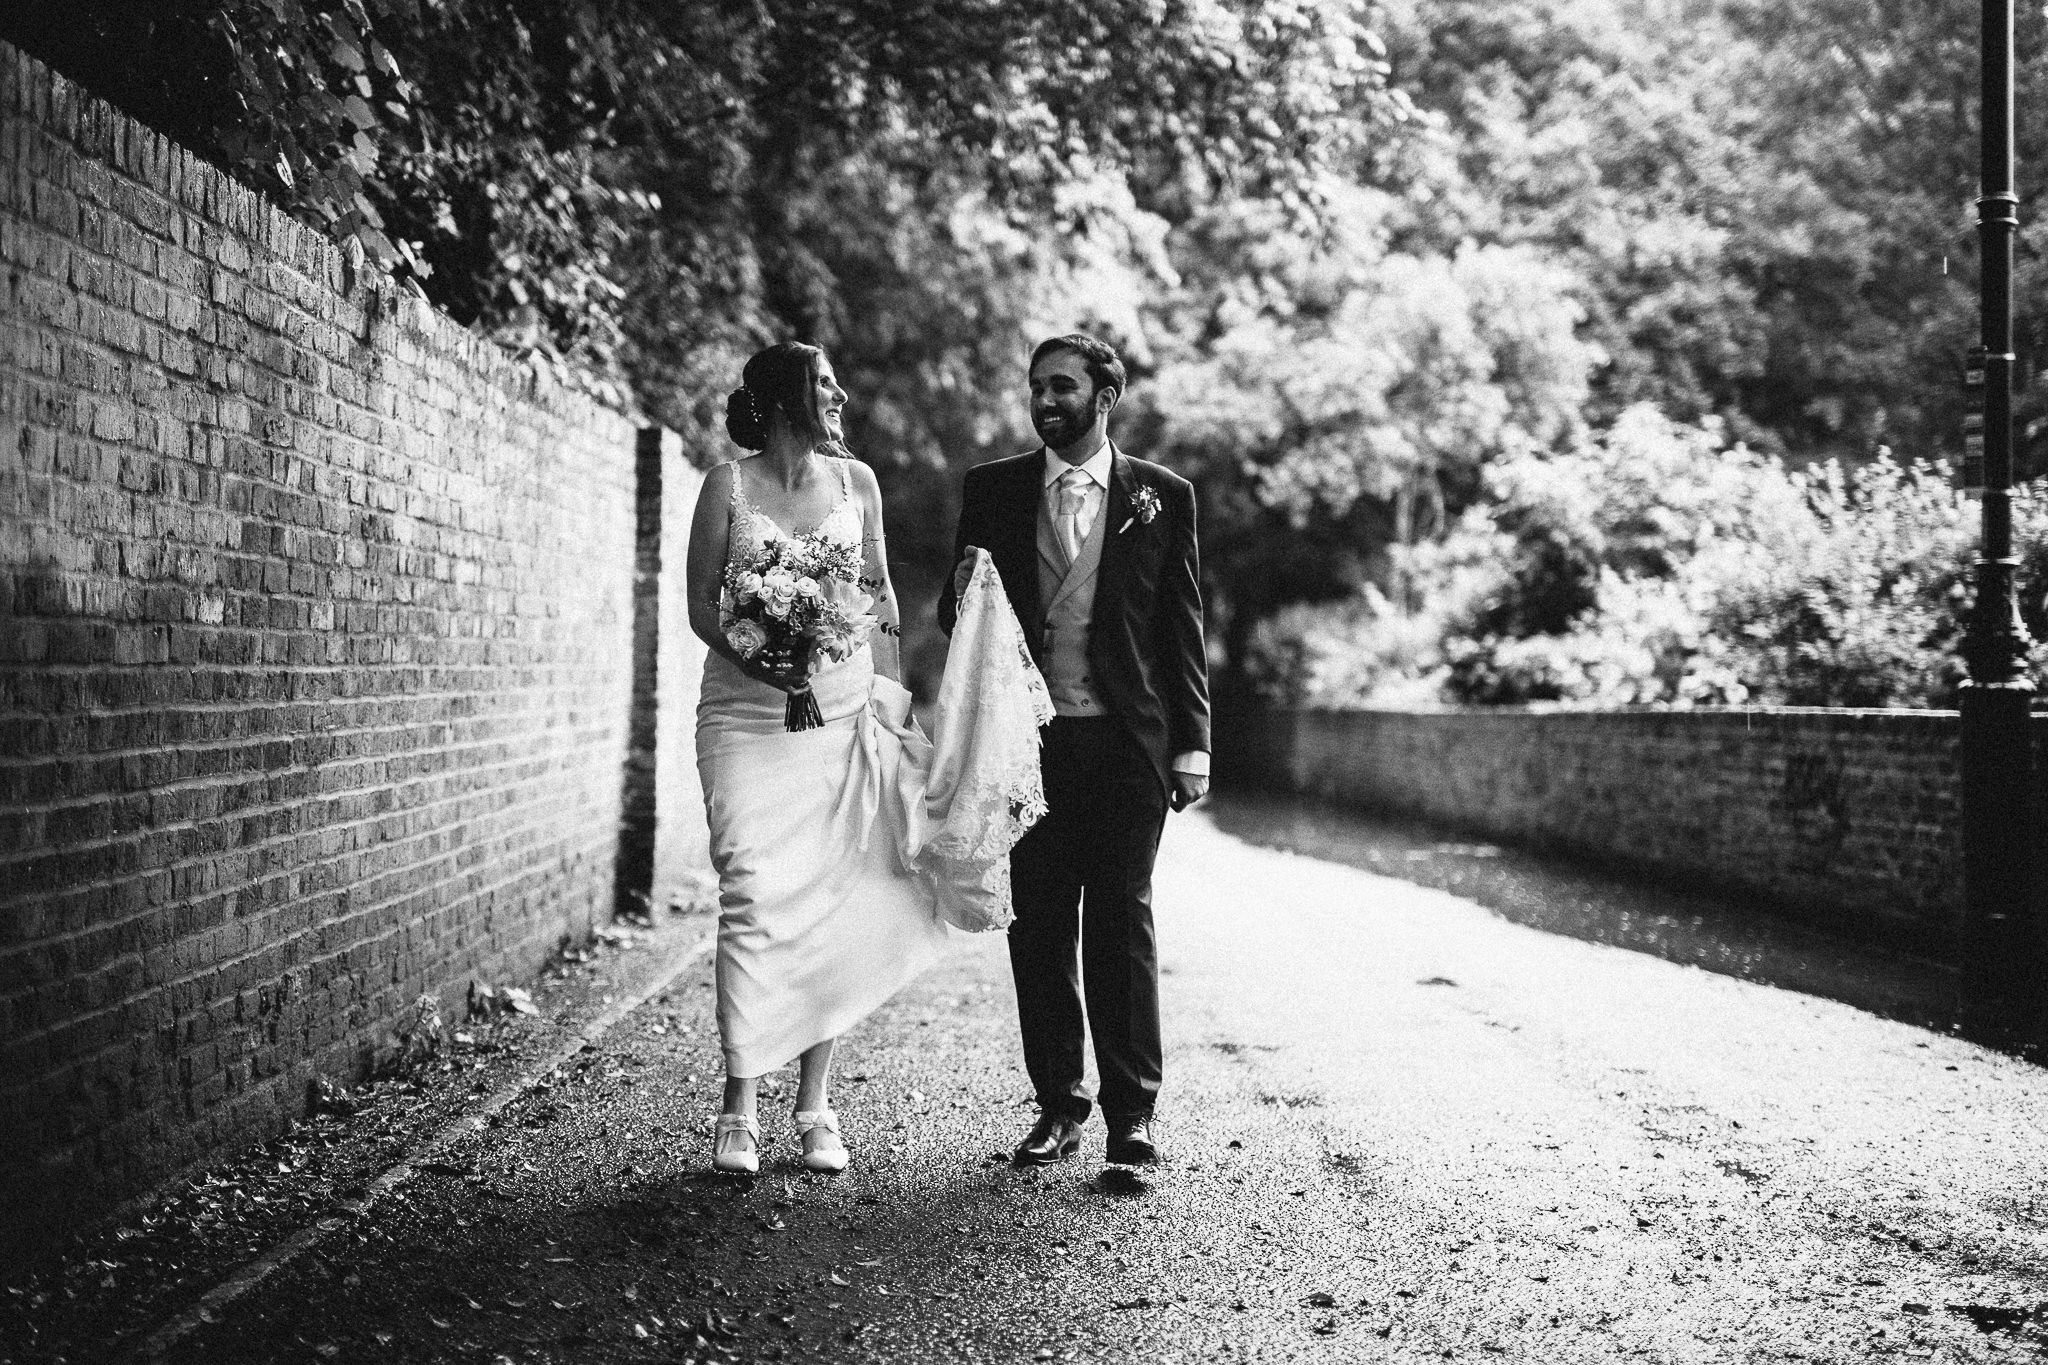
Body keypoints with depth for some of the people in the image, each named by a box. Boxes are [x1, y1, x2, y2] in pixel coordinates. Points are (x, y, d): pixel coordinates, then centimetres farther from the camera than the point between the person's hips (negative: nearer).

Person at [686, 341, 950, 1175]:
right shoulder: (728, 485, 1)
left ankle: (815, 1106, 9)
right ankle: (739, 1109, -6)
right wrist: (753, 657, -16)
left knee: (835, 903, 1)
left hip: (846, 715, 3)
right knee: (756, 899, -12)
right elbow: (701, 603, 1)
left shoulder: (855, 481, 10)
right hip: (747, 716, -3)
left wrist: (891, 694, 9)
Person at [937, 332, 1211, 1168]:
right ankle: (1058, 1107, 15)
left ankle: (1132, 1114, 3)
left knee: (1123, 924, -3)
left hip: (1126, 742, -2)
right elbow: (954, 617, 12)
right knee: (1038, 926, 5)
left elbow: (1183, 630, 6)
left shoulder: (1163, 497, 5)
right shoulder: (992, 491, 9)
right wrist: (964, 591, -12)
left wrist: (1191, 746, 1)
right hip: (1029, 740, 2)